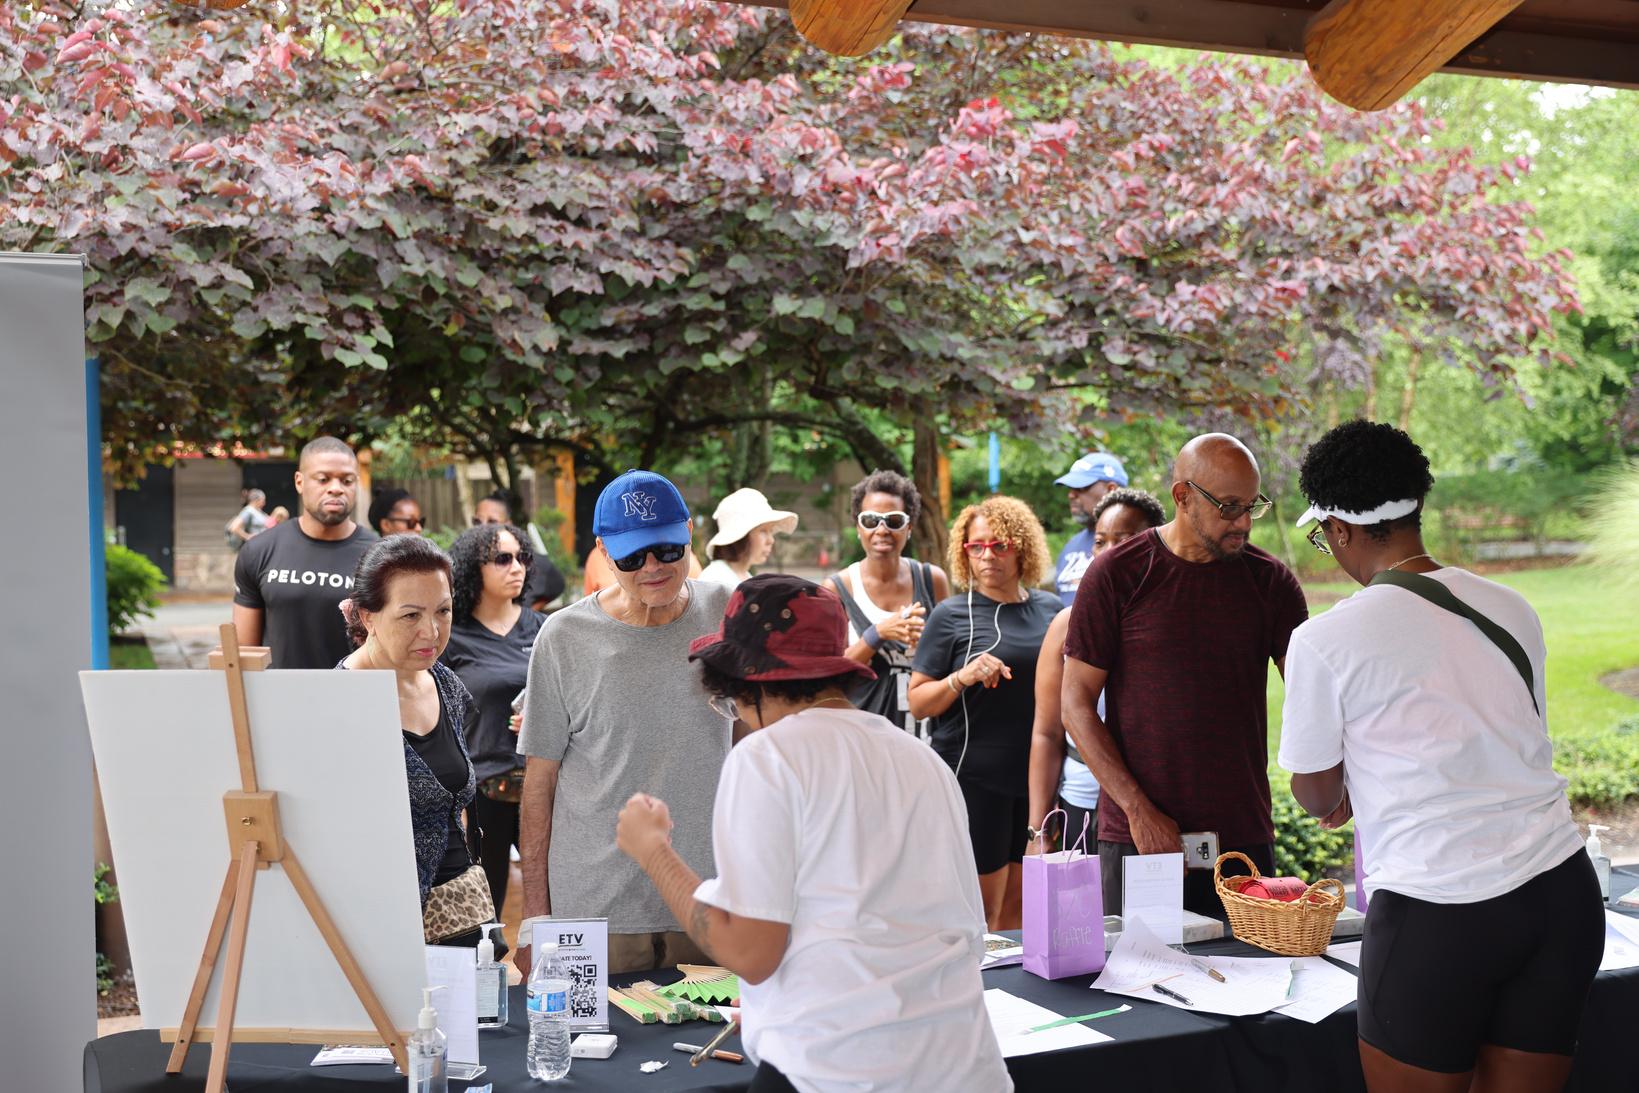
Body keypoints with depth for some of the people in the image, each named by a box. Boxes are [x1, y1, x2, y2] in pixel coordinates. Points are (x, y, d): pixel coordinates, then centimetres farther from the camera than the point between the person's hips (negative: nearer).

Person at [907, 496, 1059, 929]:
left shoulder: (1049, 608, 10)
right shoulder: (952, 615, -3)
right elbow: (918, 702, -3)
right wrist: (962, 677, -19)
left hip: (1037, 779, 4)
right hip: (974, 779, -4)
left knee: (1020, 909, 11)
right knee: (980, 914, -1)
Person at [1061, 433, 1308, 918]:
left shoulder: (1270, 581, 4)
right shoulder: (1117, 574, -4)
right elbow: (1076, 706, -4)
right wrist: (1139, 809, -11)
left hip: (1244, 836, 3)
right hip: (1137, 839, -2)